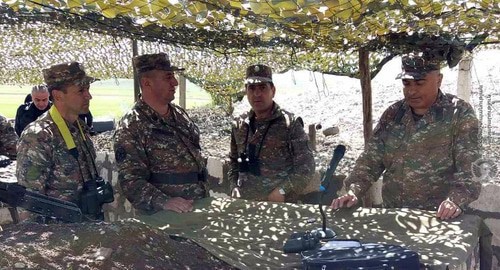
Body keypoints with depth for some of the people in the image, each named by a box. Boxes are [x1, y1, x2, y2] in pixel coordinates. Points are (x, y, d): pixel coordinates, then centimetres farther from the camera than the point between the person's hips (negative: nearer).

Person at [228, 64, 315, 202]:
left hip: (280, 204, -4)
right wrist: (234, 187, 4)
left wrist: (282, 191, -17)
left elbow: (306, 166, -11)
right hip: (244, 202, 4)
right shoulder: (239, 125, 4)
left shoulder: (290, 123, -10)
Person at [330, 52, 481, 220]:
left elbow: (470, 166, -10)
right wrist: (354, 191, -7)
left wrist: (456, 199, -26)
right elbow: (371, 159, 8)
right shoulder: (392, 114, 9)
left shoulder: (460, 114, -3)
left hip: (440, 218, -3)